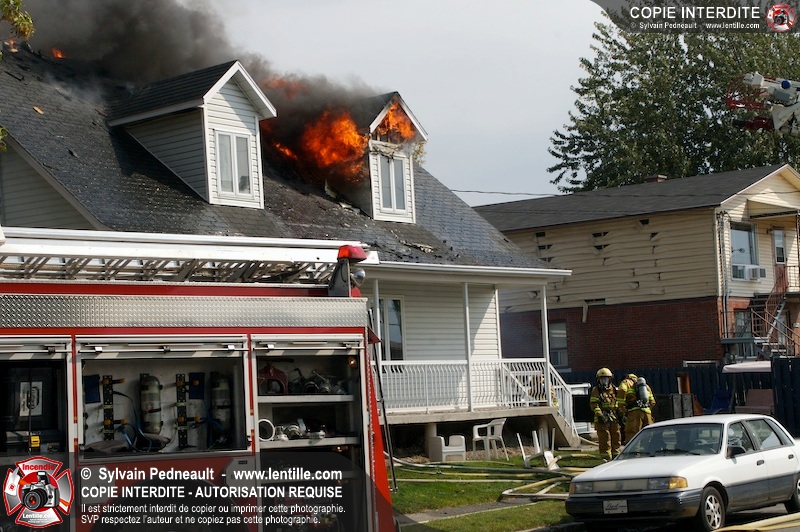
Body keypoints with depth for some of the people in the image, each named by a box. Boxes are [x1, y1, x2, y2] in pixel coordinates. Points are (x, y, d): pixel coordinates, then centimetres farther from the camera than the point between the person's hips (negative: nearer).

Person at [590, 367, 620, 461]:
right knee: (604, 440, -7)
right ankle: (606, 459, -4)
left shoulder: (614, 389, 16)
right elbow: (594, 404, -9)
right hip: (602, 418, -5)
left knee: (616, 438, 8)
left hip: (614, 418, 5)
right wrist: (599, 415, -20)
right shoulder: (596, 390, 1)